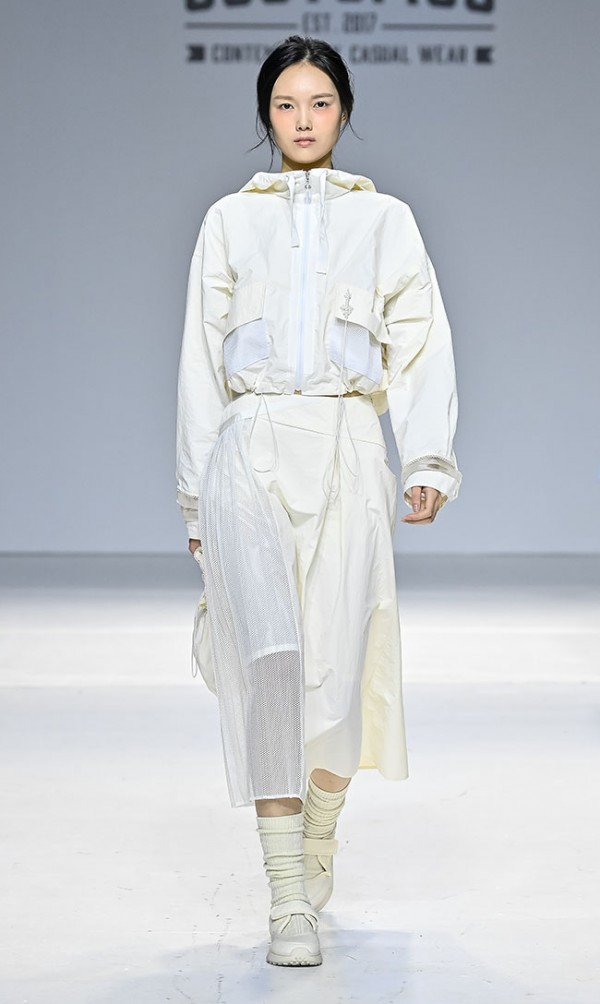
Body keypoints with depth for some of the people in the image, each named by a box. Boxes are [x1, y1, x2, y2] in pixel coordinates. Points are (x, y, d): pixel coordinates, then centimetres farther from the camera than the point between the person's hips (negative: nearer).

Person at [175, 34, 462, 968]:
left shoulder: (385, 219, 12)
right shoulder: (229, 220, 13)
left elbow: (419, 342, 6)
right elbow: (202, 357, 13)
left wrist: (429, 460, -8)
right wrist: (196, 492, 8)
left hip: (346, 451, 0)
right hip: (251, 451, 0)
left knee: (337, 668, -4)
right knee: (269, 657, -15)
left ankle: (318, 839, 25)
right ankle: (289, 903, -11)